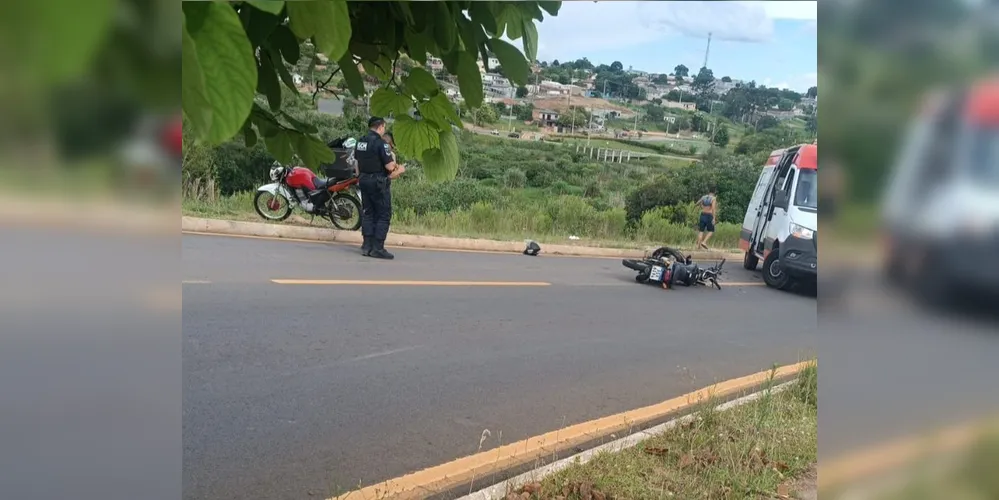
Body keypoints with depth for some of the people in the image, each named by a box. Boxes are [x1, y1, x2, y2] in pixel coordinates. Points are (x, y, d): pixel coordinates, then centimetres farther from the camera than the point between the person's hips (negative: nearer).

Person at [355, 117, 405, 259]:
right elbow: (389, 166, -18)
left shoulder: (360, 142, 9)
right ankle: (378, 248, -5)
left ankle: (367, 246, 12)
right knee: (384, 215, -2)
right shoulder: (380, 143, -16)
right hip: (378, 182, -8)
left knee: (367, 213, 12)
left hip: (364, 180, 8)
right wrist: (393, 157, 2)